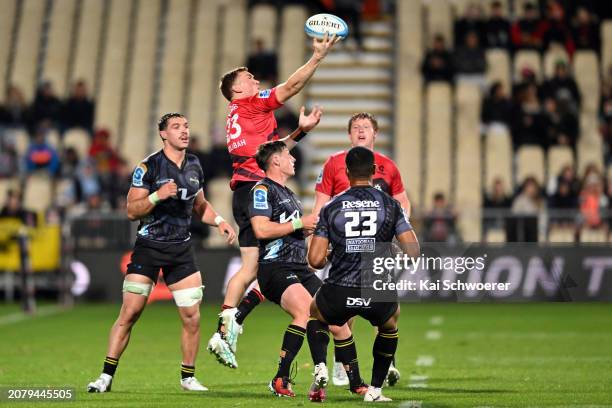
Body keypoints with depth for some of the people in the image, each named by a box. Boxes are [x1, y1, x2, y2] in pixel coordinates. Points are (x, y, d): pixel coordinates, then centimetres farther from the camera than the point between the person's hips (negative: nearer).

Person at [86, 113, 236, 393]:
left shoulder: (194, 166, 9)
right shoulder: (149, 167, -8)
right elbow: (132, 211, -9)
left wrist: (220, 221, 7)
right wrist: (158, 195, -24)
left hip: (181, 249, 4)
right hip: (149, 247, -4)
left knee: (192, 317, -1)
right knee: (129, 312, -8)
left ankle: (188, 377, 13)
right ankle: (107, 375, -1)